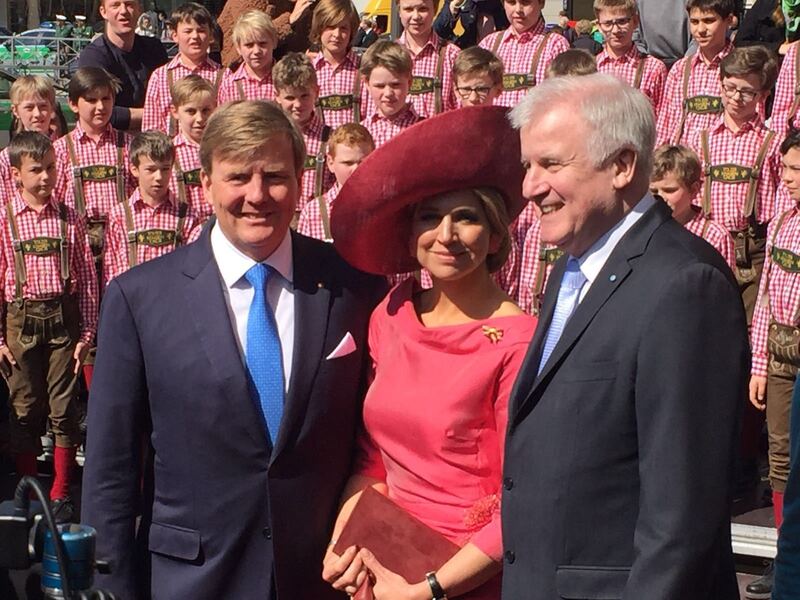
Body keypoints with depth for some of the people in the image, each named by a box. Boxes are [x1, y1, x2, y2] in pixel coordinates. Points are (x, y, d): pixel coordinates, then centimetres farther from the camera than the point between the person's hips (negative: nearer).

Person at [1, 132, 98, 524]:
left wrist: (87, 332, 0)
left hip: (63, 318, 0)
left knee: (64, 409, 2)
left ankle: (61, 495, 11)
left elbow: (87, 278, 4)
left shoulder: (70, 220, 2)